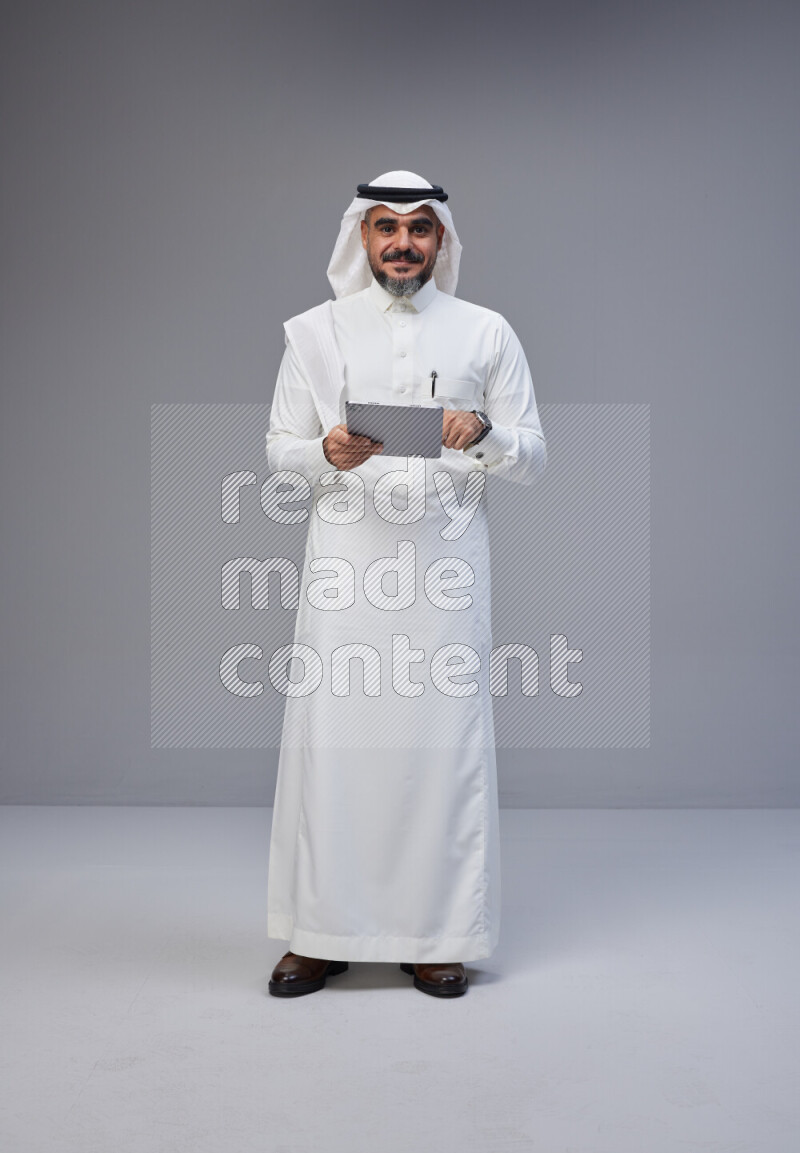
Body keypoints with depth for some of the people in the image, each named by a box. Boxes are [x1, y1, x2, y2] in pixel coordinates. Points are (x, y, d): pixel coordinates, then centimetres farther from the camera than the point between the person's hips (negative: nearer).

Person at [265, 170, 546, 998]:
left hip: (445, 569, 0)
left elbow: (532, 460, 8)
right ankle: (322, 935, 13)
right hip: (345, 565, 0)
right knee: (331, 740, -1)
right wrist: (328, 453, -13)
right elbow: (279, 451, 9)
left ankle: (434, 935, 13)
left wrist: (484, 433, -14)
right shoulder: (315, 331, 10)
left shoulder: (487, 333, 9)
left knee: (443, 743, 0)